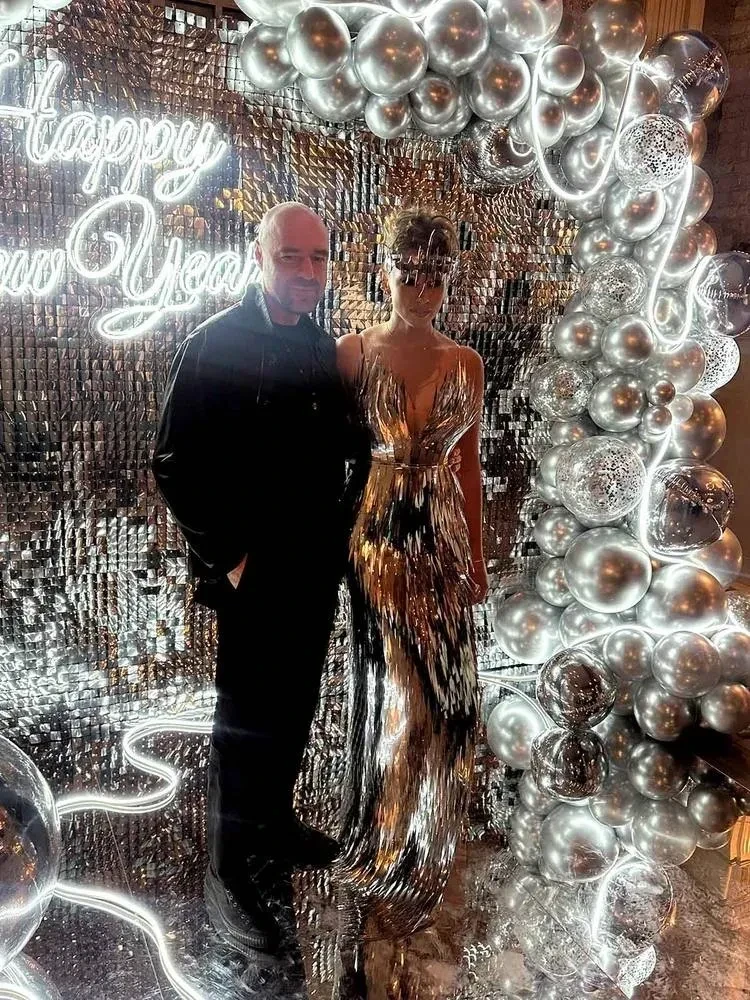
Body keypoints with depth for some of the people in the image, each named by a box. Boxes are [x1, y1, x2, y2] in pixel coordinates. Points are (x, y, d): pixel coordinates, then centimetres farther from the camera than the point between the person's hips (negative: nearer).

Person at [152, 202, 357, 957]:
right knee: (246, 718, 6)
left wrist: (339, 536, 2)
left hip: (318, 567, 6)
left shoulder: (323, 348, 8)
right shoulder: (214, 347, -11)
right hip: (255, 573, -6)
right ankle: (228, 869, 25)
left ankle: (274, 822, 41)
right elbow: (175, 466, -12)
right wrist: (228, 558, -13)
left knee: (293, 707, 19)